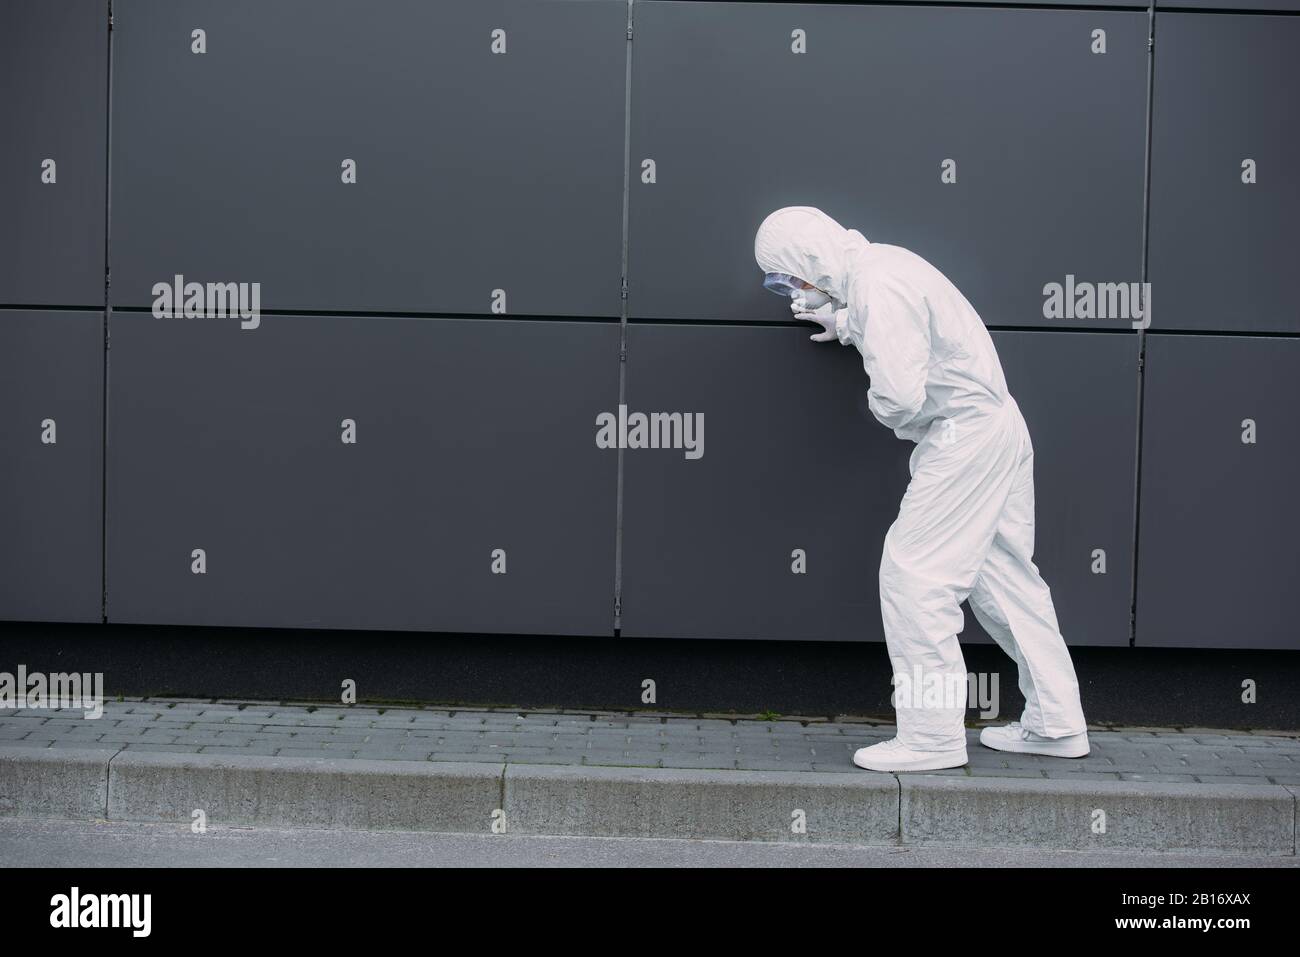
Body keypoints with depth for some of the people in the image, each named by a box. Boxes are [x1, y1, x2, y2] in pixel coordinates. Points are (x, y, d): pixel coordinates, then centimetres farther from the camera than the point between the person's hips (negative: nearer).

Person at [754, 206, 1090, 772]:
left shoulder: (878, 287, -20)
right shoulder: (877, 265, 10)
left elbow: (900, 396, -26)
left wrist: (880, 407, -5)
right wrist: (847, 326, 24)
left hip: (964, 437, -10)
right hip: (998, 427, 10)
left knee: (913, 574, -7)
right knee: (1004, 577, 14)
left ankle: (931, 736, -3)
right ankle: (1055, 725, 21)